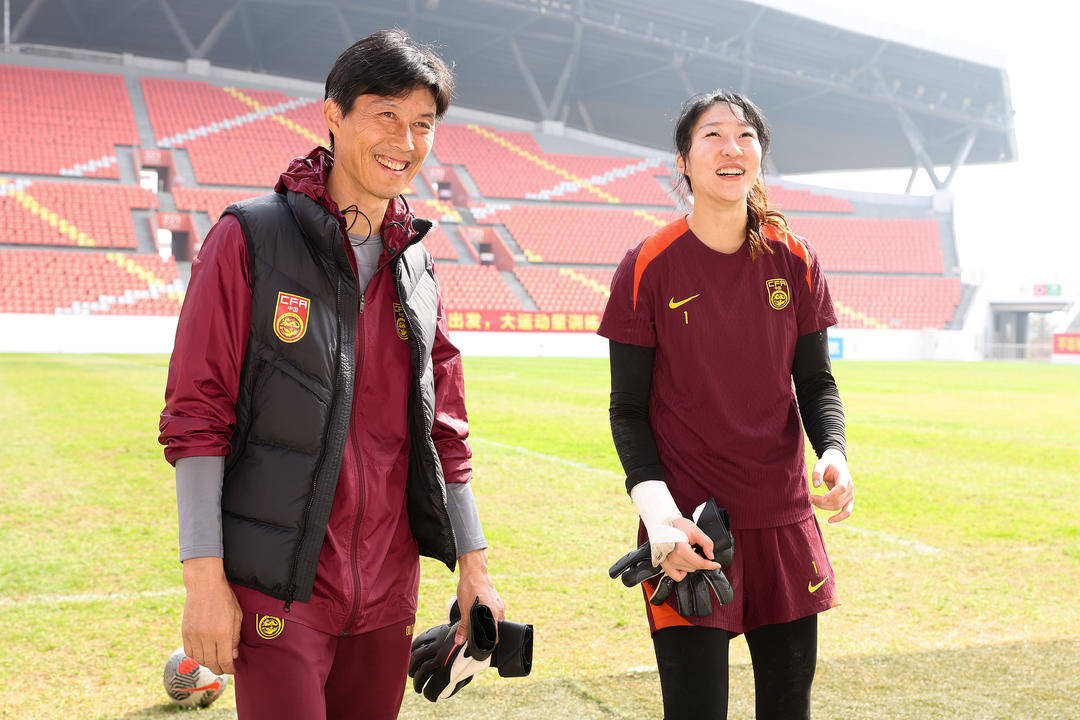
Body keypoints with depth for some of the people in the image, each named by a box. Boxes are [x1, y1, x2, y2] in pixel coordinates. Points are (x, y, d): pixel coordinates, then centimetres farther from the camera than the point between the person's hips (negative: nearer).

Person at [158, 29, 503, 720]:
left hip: (388, 586, 5)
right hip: (277, 587, -5)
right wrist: (204, 578, -13)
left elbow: (444, 429, 13)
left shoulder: (416, 266, 9)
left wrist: (474, 565, 10)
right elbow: (197, 415, -9)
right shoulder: (250, 238, -7)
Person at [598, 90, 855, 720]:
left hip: (784, 516, 4)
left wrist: (834, 451, -13)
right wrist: (656, 509, -19)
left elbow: (815, 381, 8)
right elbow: (629, 408, -4)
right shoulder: (648, 268, -7)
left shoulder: (795, 261, 2)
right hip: (688, 525, -3)